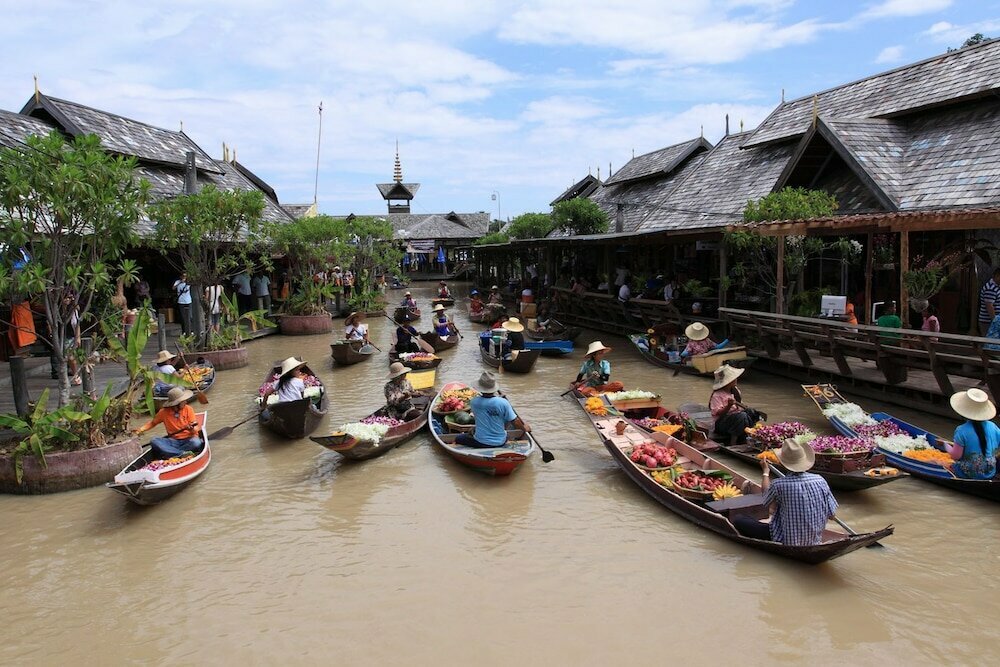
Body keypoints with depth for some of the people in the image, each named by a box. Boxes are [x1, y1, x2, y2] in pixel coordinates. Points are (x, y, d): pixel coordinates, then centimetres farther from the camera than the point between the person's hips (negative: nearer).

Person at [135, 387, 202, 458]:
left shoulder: (188, 409, -4)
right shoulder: (164, 412, -1)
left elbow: (196, 429, -7)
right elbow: (152, 422, 17)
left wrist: (192, 429, -29)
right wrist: (141, 429, 1)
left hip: (188, 440, -2)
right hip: (173, 441, 2)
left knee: (196, 442, -36)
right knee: (154, 441, -23)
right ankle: (182, 453, -32)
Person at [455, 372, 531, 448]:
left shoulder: (474, 402, -14)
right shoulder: (503, 402, -19)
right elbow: (516, 422, -10)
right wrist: (525, 428, 9)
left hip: (480, 443, -1)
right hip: (500, 443, 1)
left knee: (458, 438, 22)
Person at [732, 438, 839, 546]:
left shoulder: (778, 485, -22)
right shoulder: (820, 481, -11)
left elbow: (767, 502, 2)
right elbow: (832, 515, -3)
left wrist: (766, 471, 14)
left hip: (786, 542, -5)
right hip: (814, 541, 5)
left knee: (738, 521, 3)